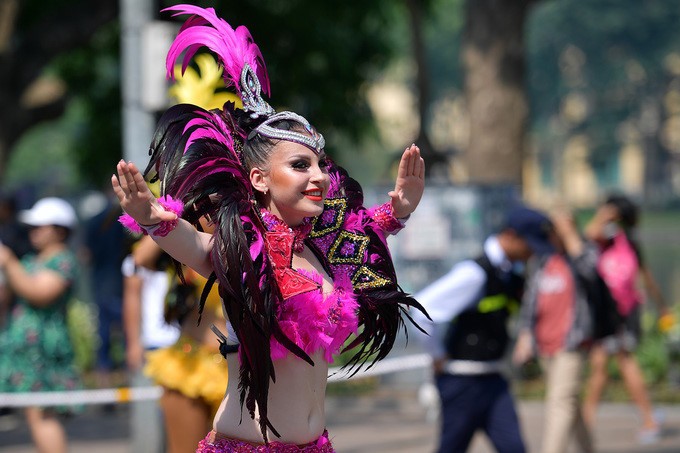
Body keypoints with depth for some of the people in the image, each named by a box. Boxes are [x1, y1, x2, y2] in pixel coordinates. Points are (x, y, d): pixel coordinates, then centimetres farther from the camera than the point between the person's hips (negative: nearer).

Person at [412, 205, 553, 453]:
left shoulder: (512, 274, 7)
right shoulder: (475, 273, -19)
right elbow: (424, 309, -23)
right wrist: (438, 356, -13)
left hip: (493, 377, 8)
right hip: (463, 380, -8)